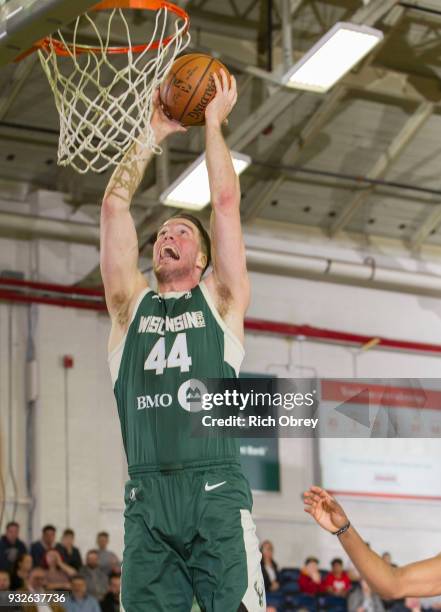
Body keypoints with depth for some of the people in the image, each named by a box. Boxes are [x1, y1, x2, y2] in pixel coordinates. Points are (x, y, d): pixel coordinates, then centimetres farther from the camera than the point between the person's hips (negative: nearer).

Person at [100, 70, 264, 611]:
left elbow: (226, 201, 11)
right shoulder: (130, 304, 21)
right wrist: (154, 133, 22)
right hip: (146, 498, 2)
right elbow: (114, 205, 17)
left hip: (216, 490, -2)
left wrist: (213, 124, 19)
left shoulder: (221, 301, 17)